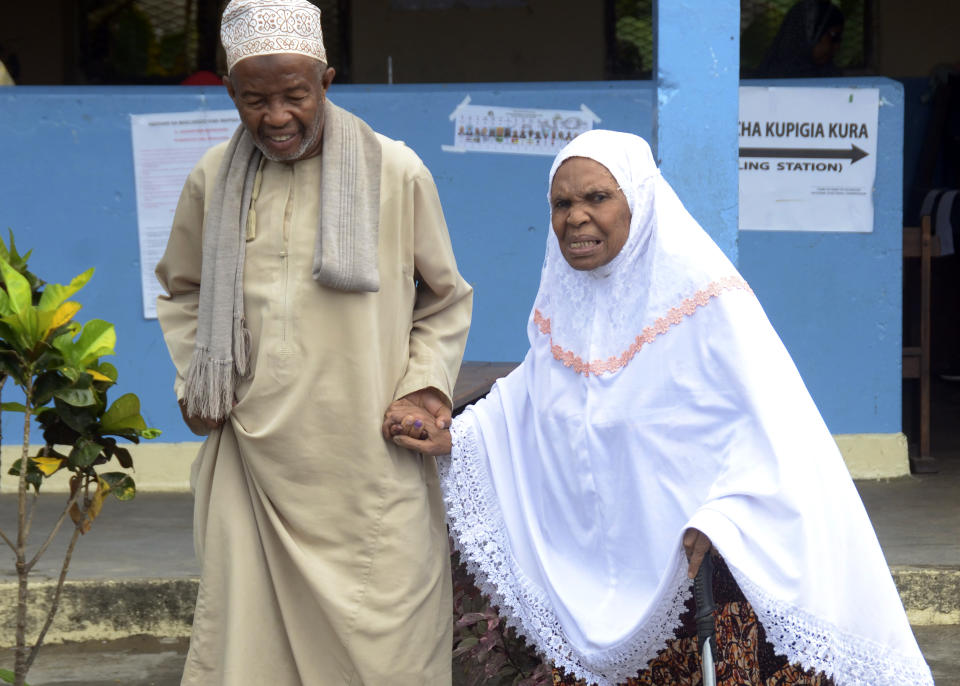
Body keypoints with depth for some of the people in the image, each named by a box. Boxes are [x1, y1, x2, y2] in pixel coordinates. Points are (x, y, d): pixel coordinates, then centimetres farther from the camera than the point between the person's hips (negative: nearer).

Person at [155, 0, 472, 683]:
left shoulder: (397, 173, -2)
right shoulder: (213, 179, 6)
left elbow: (446, 299, 11)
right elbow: (182, 291, 23)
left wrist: (429, 381, -3)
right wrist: (194, 379, 10)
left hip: (370, 456, -2)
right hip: (253, 454, 2)